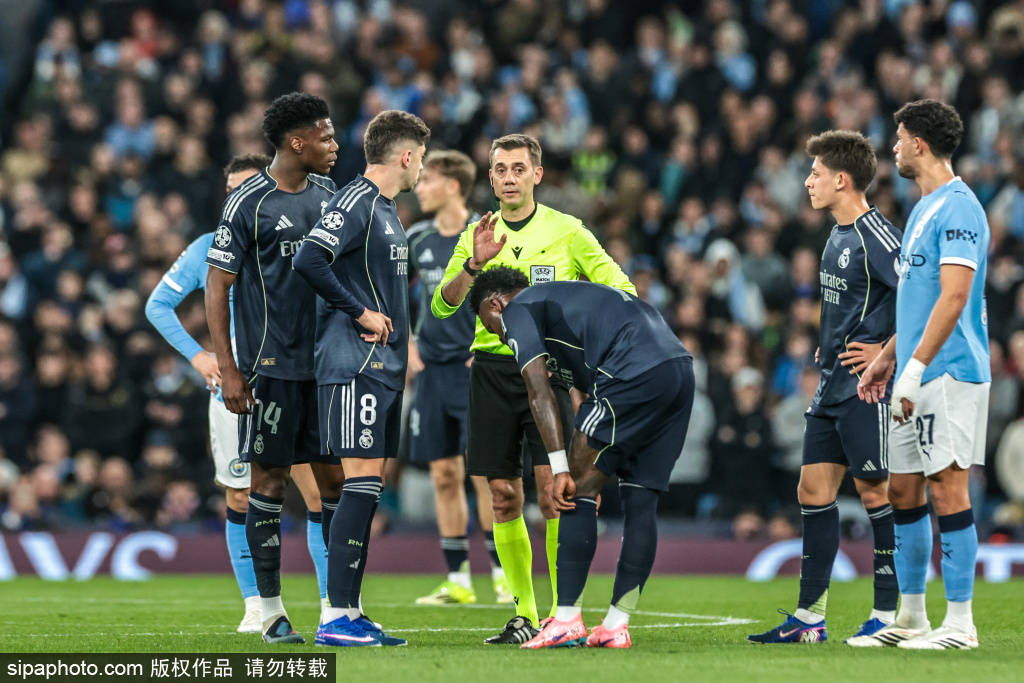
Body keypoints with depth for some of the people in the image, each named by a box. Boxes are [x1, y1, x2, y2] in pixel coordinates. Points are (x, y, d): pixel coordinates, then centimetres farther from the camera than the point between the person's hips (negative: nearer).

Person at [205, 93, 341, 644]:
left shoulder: (329, 194, 11)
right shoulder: (249, 203, -8)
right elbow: (217, 286, -7)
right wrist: (228, 368, -11)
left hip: (327, 364, 6)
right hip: (271, 366, -6)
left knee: (334, 477, 4)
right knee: (270, 479, -1)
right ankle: (270, 610, 4)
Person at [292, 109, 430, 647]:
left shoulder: (384, 208, 19)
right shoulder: (355, 203, -11)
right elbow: (309, 260, -23)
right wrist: (361, 313, -17)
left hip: (382, 368, 10)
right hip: (355, 366, -10)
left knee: (367, 489, 9)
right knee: (362, 483, -12)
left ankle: (350, 614, 12)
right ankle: (335, 618, -13)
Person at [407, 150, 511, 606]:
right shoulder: (417, 240, 8)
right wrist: (407, 344, 8)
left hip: (477, 368, -5)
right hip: (432, 368, 5)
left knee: (485, 470, -11)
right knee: (444, 474, 4)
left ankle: (503, 573, -1)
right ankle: (457, 581, 9)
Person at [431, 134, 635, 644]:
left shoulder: (567, 232, 3)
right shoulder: (478, 236, 11)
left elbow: (622, 291, 3)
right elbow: (441, 305, 2)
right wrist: (474, 264, -15)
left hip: (547, 366, -3)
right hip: (491, 367, 3)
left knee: (553, 491, -13)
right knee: (504, 498, 2)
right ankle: (524, 616, 10)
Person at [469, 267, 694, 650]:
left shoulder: (518, 309, 11)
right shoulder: (564, 297, 37)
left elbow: (539, 392, -3)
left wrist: (560, 469, -8)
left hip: (636, 374, -9)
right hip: (682, 369, 9)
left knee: (579, 490, 0)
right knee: (640, 501, 12)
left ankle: (567, 620, -3)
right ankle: (616, 626, 13)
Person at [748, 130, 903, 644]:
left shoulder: (876, 236, -15)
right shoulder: (838, 237, 15)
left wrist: (888, 352, -18)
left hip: (866, 389, -10)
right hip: (832, 387, 10)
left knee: (875, 490, -4)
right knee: (814, 490, 8)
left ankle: (888, 614, 3)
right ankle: (809, 617, 12)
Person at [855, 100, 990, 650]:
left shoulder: (957, 208, -13)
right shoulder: (924, 209, 18)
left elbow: (953, 297, -21)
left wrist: (914, 369, -24)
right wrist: (887, 357, 25)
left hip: (950, 374, -10)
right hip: (917, 376, 10)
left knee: (946, 487, -9)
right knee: (903, 490, 10)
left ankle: (959, 621, -6)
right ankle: (910, 618, 17)